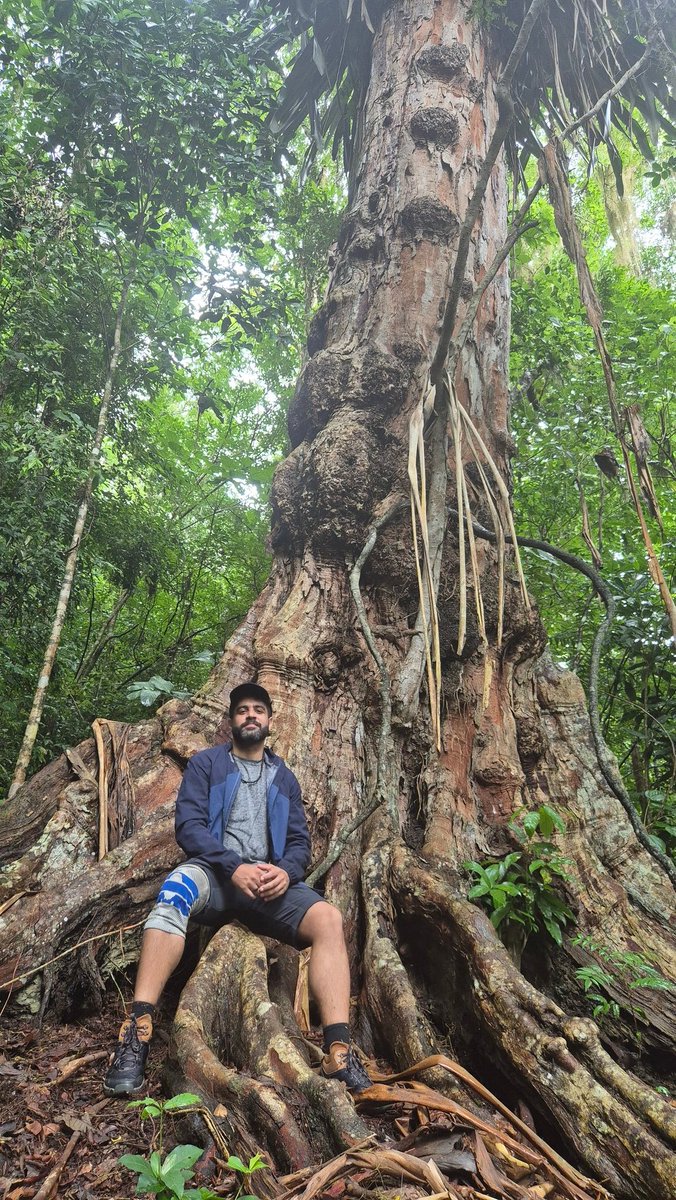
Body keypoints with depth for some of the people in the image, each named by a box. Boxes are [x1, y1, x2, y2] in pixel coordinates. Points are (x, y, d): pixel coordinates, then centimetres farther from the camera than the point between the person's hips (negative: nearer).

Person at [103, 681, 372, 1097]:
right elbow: (189, 826, -2)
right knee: (177, 888, -38)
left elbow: (300, 842, 13)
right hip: (215, 872, -2)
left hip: (271, 880, 3)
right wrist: (235, 867, -17)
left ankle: (339, 1052, -29)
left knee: (329, 918, -25)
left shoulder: (285, 778, 21)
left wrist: (286, 871, -12)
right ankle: (138, 1030, -41)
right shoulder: (206, 764, 12)